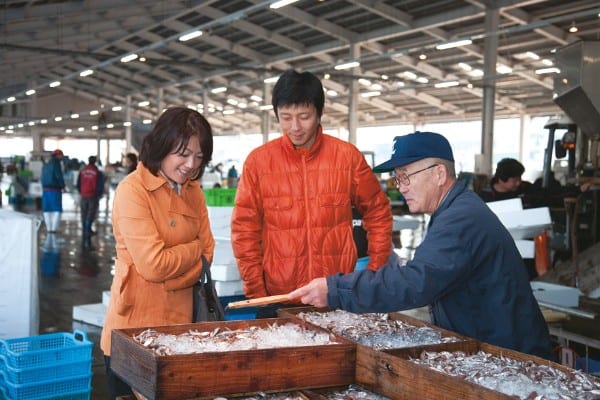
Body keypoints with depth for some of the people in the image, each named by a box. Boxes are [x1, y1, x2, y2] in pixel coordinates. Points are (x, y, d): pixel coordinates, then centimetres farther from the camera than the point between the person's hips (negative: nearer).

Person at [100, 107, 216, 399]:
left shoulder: (192, 191, 7)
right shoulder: (132, 190, -15)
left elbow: (207, 255, 3)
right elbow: (154, 265, -20)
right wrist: (194, 248, -5)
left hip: (181, 321, 6)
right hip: (136, 326, -6)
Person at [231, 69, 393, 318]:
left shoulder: (347, 156, -1)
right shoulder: (258, 161, -3)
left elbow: (378, 213, 9)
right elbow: (245, 230, 0)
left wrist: (375, 275, 5)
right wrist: (256, 292, -4)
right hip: (277, 299, 0)